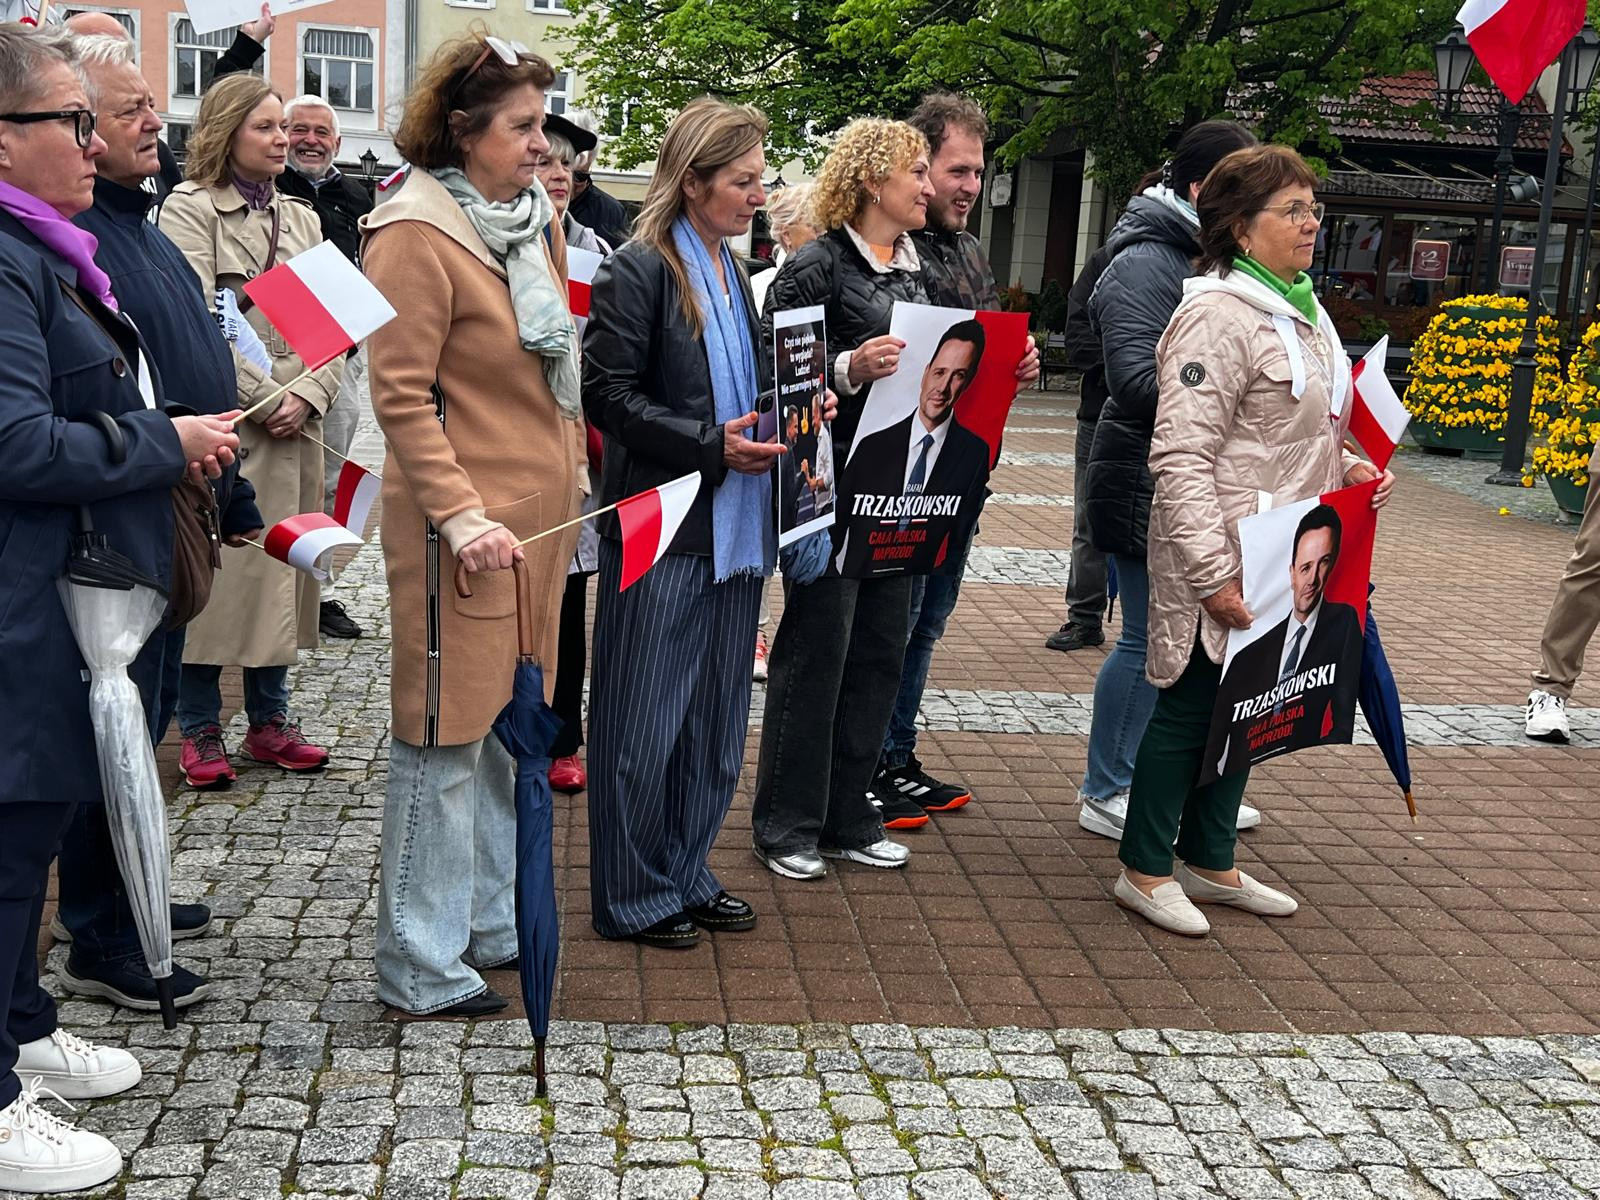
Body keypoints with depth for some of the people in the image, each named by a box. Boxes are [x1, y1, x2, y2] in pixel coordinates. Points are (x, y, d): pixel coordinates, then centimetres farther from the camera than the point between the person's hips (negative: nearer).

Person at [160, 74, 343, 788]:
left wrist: (308, 397, -6)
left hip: (294, 426, 6)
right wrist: (262, 400, -13)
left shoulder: (302, 218, 17)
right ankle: (201, 730, 8)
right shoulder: (190, 208, -2)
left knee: (282, 567, 9)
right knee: (213, 570, -3)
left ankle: (270, 722, 19)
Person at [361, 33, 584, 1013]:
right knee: (448, 736, 0)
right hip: (468, 523, -8)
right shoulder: (417, 235, -13)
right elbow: (402, 397, -17)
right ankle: (421, 966, 12)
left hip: (544, 510, 8)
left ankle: (494, 921, 31)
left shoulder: (535, 216, 12)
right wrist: (462, 515, -23)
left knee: (507, 726, 16)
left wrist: (572, 474, 18)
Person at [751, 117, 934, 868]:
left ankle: (847, 818, 23)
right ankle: (787, 825, 13)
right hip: (830, 488, -8)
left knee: (880, 652, 11)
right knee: (815, 653, 0)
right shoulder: (817, 268, -10)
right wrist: (850, 369, -29)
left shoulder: (914, 272, 14)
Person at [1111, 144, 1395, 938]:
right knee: (1190, 708, 2)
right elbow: (1180, 456, -23)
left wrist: (1350, 469, 5)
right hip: (1224, 561, -9)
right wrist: (1213, 574, -26)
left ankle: (1210, 863, 32)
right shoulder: (1220, 317, -18)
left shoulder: (1300, 312, 13)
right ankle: (1143, 872, 18)